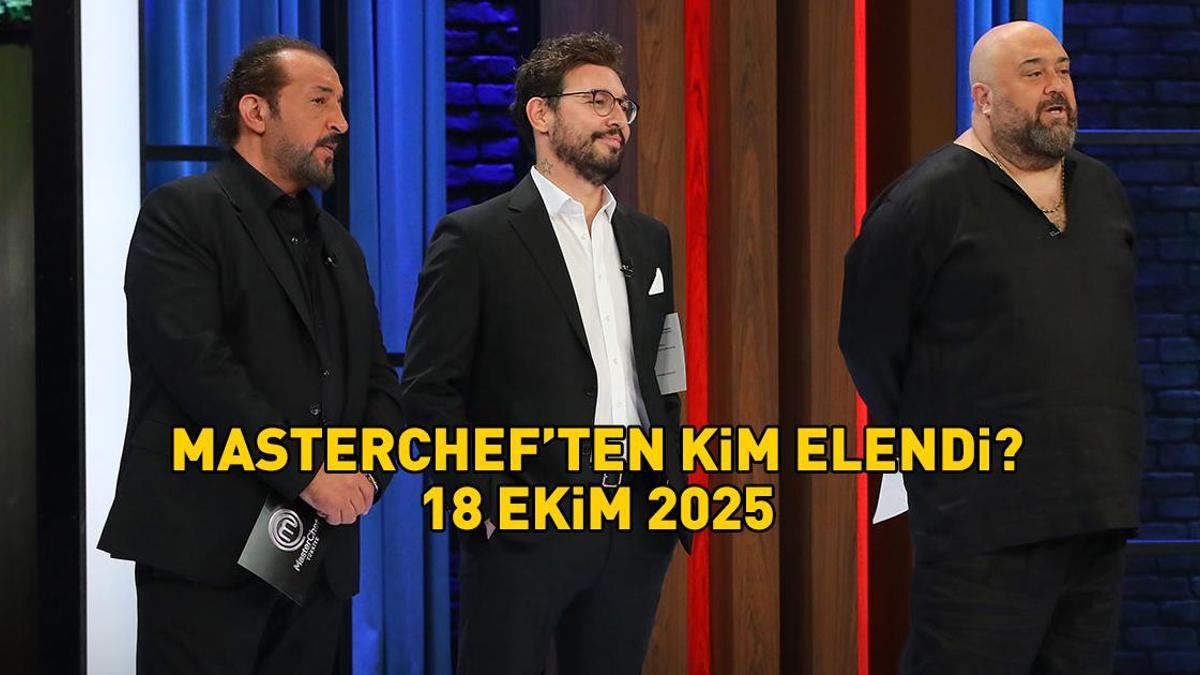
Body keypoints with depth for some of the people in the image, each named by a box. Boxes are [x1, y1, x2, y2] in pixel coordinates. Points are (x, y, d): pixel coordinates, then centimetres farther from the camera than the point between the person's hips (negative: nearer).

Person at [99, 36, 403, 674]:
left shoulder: (339, 245, 22)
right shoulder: (181, 213, -3)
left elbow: (377, 378, 19)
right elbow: (194, 361, -15)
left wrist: (368, 468, -2)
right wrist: (304, 471, -16)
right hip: (206, 547, -7)